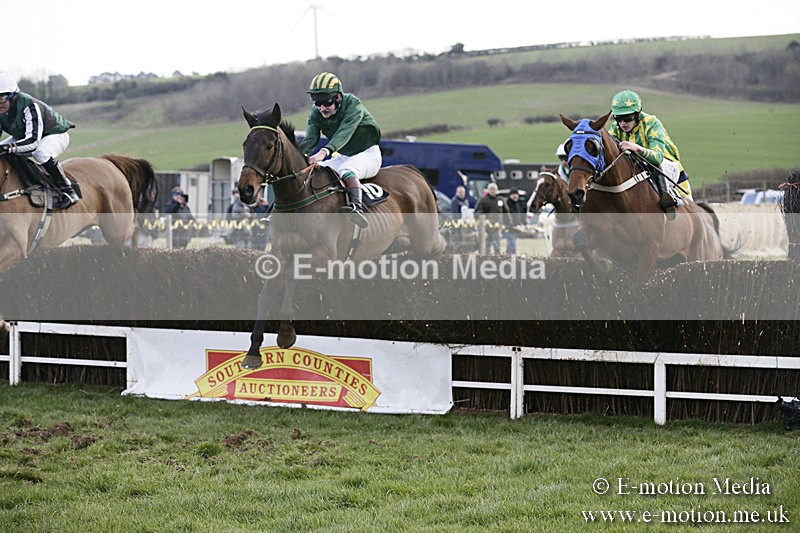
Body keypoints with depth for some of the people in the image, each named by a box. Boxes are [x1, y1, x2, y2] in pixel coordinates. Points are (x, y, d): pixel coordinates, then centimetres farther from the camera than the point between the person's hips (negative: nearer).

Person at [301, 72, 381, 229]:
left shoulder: (353, 105, -23)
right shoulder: (316, 113, -5)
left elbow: (344, 133, -39)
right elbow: (310, 139, -18)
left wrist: (325, 152, -55)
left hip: (368, 153, -7)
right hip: (342, 157, 7)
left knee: (346, 169, -37)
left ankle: (357, 207, -57)